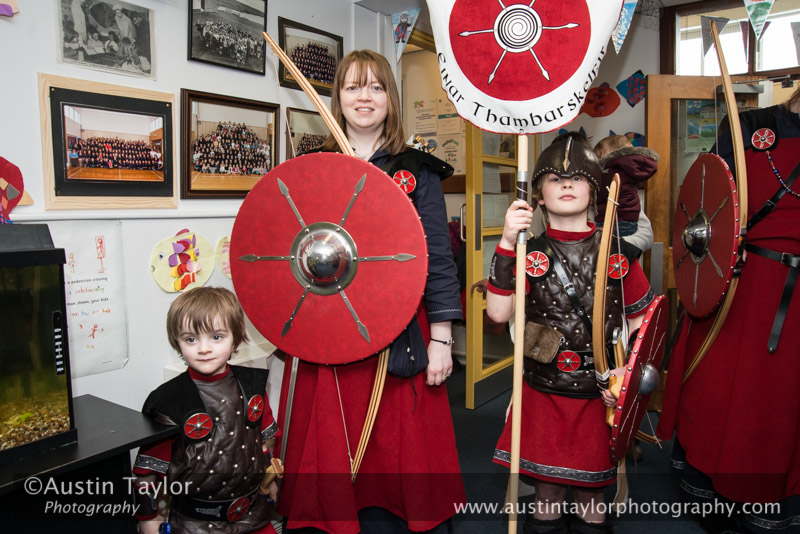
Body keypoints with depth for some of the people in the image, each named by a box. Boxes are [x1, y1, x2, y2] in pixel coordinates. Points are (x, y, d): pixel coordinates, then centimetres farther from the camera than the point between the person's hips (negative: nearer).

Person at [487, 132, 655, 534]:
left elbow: (641, 322, 4)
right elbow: (498, 312, -17)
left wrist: (627, 372, -10)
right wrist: (506, 244, -21)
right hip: (543, 392, 0)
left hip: (598, 396, 1)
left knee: (590, 490, 16)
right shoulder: (530, 254, -2)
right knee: (547, 488, 13)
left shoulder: (617, 253, 0)